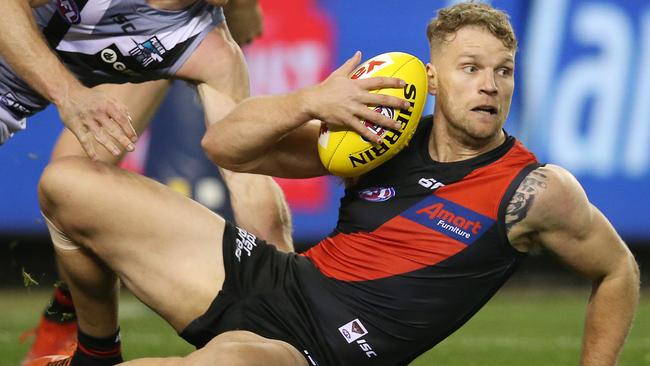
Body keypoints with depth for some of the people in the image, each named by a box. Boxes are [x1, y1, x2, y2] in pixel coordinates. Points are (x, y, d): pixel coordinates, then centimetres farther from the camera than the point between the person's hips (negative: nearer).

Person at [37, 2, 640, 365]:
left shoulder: (534, 192, -7)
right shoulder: (385, 133, 5)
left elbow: (618, 272, 8)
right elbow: (223, 145, 6)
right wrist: (310, 103, -12)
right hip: (262, 279, 6)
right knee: (68, 184, 2)